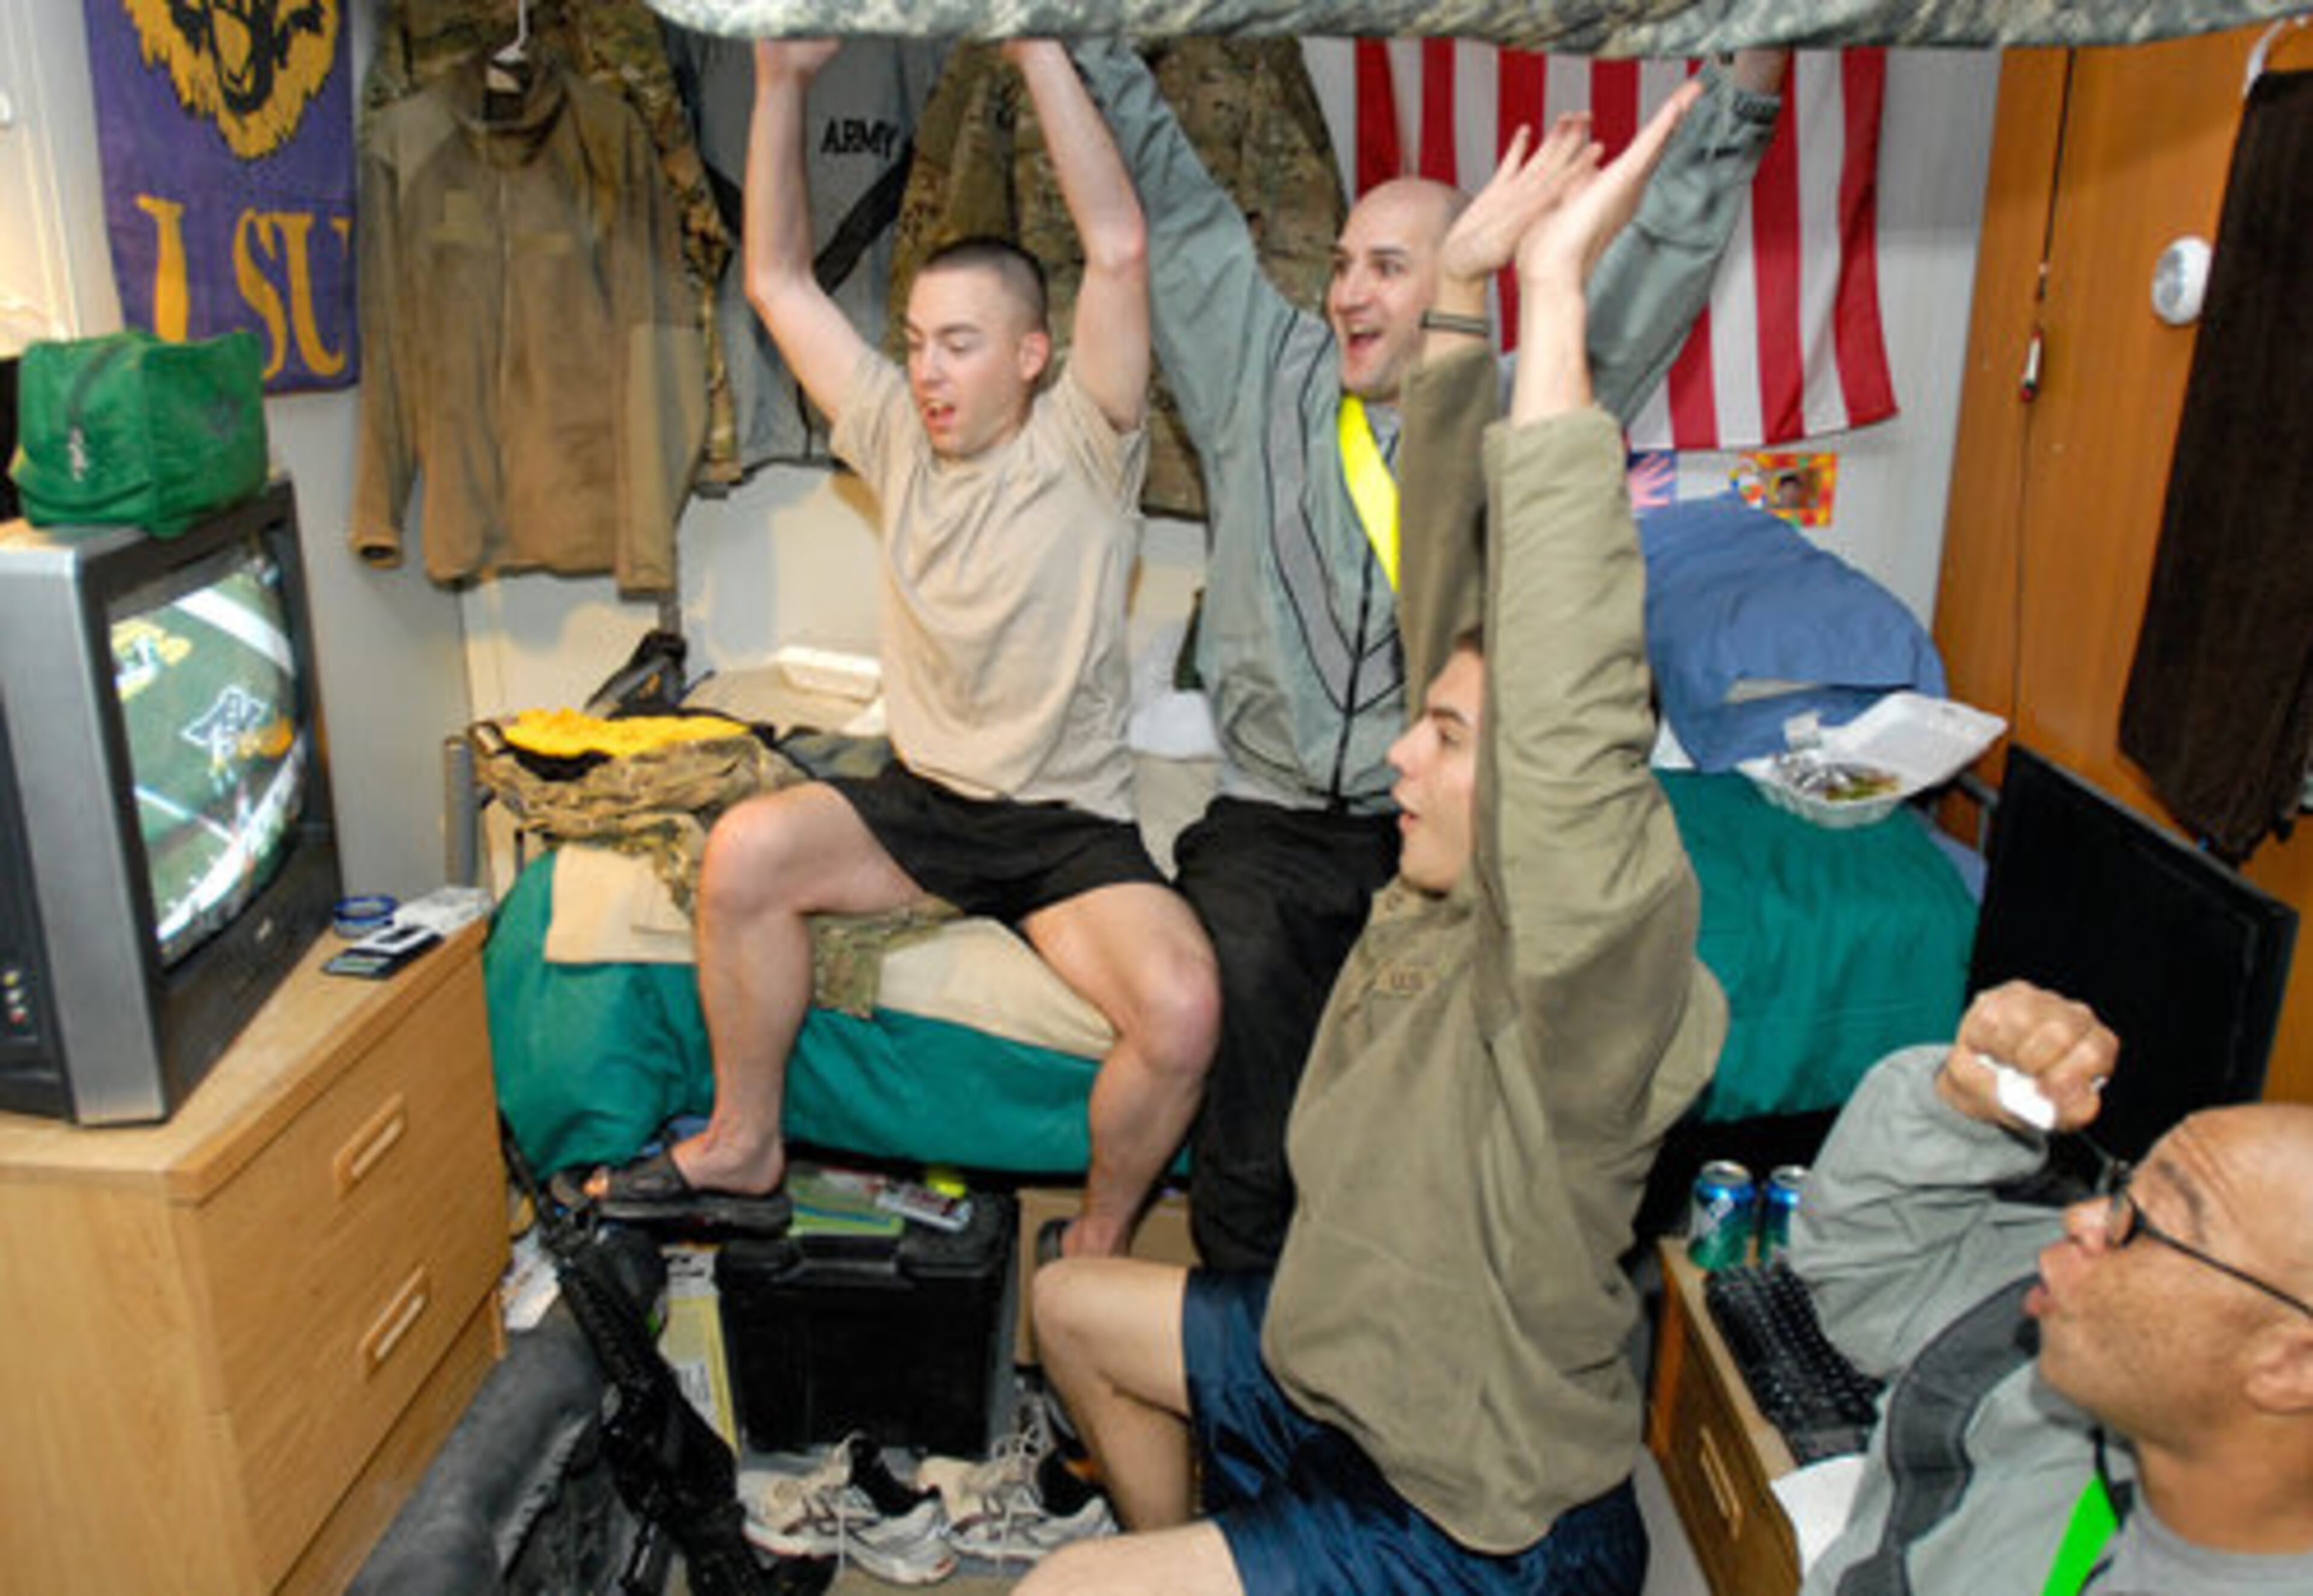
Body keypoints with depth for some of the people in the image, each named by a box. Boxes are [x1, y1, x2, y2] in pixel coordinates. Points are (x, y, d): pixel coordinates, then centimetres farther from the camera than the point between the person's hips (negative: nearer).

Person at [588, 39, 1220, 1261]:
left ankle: (1100, 1236, 1)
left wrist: (1038, 48, -22)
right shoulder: (900, 438, 6)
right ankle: (744, 1143, -1)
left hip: (1069, 825, -4)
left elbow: (1118, 251, -21)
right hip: (921, 800, 4)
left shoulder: (1080, 448, -7)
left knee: (1183, 1010, -29)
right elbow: (777, 277, 7)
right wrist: (781, 80, -1)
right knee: (746, 850, -23)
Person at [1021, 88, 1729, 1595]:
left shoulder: (1593, 955, -30)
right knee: (1073, 1305, 20)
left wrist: (1555, 291, -48)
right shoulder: (1447, 890, -9)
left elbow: (1568, 721, -50)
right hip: (1330, 1363, 8)